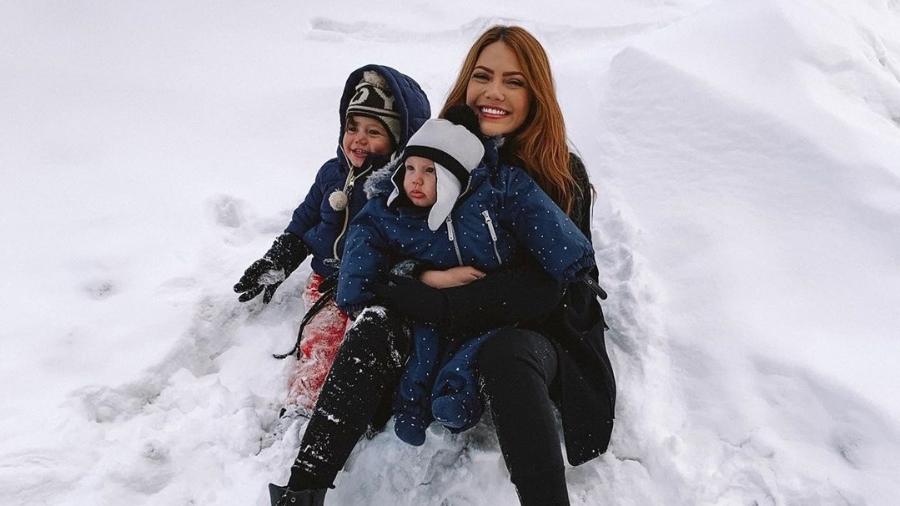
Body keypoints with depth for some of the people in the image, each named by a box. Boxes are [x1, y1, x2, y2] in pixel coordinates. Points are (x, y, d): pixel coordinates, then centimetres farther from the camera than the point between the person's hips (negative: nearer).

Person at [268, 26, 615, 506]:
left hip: (535, 334, -3)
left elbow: (543, 291, -20)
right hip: (446, 334, 3)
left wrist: (433, 301, -22)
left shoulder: (563, 175, -11)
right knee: (374, 331, -24)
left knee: (506, 353, -37)